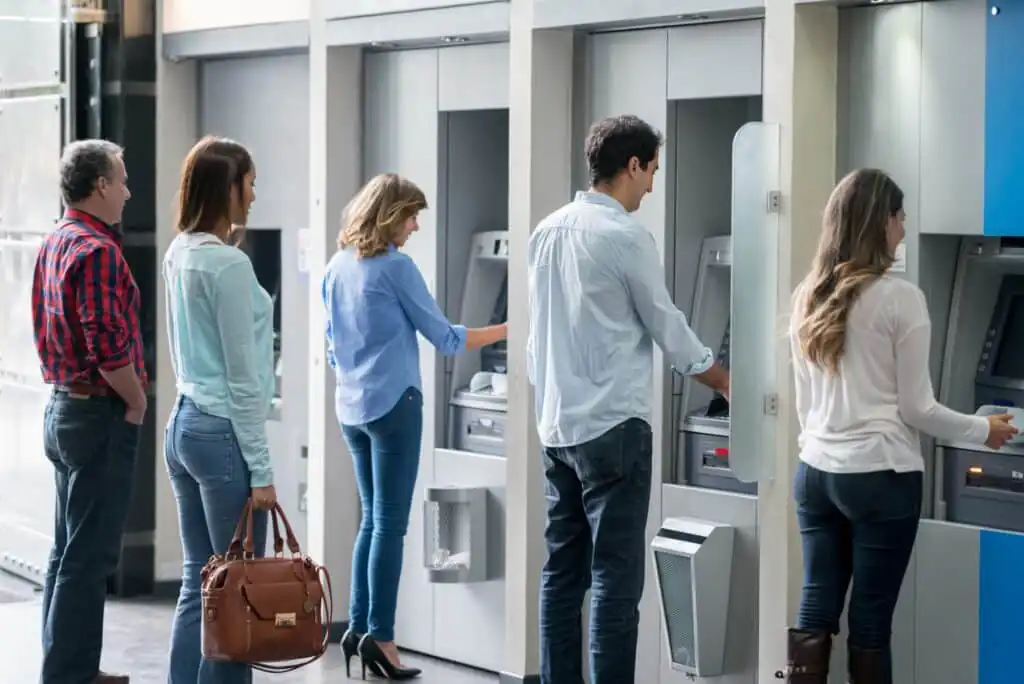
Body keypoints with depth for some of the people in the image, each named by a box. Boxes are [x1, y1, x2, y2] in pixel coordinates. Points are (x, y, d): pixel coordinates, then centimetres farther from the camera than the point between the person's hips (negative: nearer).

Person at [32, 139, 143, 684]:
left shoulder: (53, 244, 11)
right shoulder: (98, 251, -19)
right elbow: (110, 348, -25)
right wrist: (137, 403, -11)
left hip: (62, 408, 10)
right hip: (100, 415, -10)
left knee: (68, 550, 15)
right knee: (89, 557, -5)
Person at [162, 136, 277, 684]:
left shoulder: (179, 255, 10)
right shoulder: (227, 264, -15)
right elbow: (243, 376, -14)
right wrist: (260, 467, -11)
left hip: (184, 425, 9)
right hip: (223, 432, -9)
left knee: (197, 583, 11)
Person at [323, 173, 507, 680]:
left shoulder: (337, 268, 11)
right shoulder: (395, 266, -11)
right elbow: (444, 338, -7)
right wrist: (507, 330, 1)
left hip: (351, 407, 7)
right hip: (393, 405, -7)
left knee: (372, 519, 13)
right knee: (390, 523, -4)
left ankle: (359, 627, 11)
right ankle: (379, 635, -6)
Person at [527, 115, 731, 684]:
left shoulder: (548, 231, 10)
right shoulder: (626, 236, -12)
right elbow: (667, 327, -3)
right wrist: (725, 381, 11)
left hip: (558, 424, 8)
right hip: (613, 426, -8)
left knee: (563, 570, 10)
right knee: (616, 579, -6)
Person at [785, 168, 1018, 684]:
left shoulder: (807, 298, 6)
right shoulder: (900, 298, -12)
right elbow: (916, 408, -8)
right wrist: (983, 430, 7)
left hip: (815, 472, 6)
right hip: (880, 477, -6)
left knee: (817, 608, 8)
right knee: (871, 619, 2)